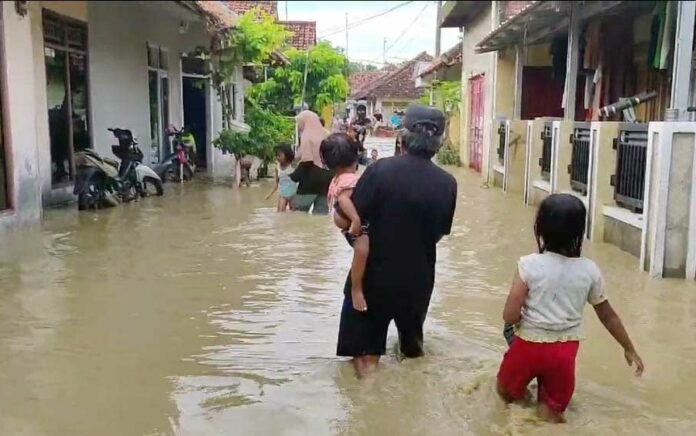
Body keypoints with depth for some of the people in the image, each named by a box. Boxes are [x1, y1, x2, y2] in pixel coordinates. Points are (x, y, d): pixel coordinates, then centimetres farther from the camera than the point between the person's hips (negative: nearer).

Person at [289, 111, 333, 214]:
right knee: (321, 214, 8)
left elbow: (306, 162, -17)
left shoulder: (307, 137, -10)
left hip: (310, 182, -7)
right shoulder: (325, 136, 11)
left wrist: (293, 177, -10)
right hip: (325, 180, 7)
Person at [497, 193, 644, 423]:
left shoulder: (529, 265, -16)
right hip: (566, 350, 1)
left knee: (507, 392, 28)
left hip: (529, 345, -1)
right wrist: (629, 349, 19)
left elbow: (510, 316, -16)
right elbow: (608, 317, 5)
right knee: (556, 407, 22)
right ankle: (549, 405, 1)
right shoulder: (590, 270, -7)